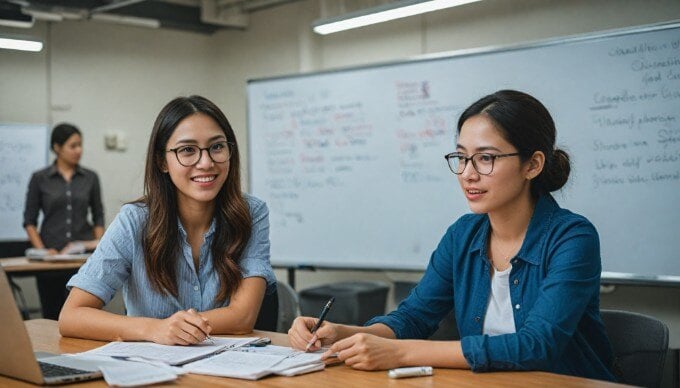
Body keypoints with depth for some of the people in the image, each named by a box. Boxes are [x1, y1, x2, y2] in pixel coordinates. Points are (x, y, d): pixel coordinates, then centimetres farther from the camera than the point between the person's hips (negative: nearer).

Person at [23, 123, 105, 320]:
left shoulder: (90, 177, 6)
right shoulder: (39, 178, 1)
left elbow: (98, 216, 10)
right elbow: (29, 220, 2)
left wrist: (98, 245, -4)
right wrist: (41, 250, -10)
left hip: (84, 253, 1)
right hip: (52, 255, -1)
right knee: (52, 315, 4)